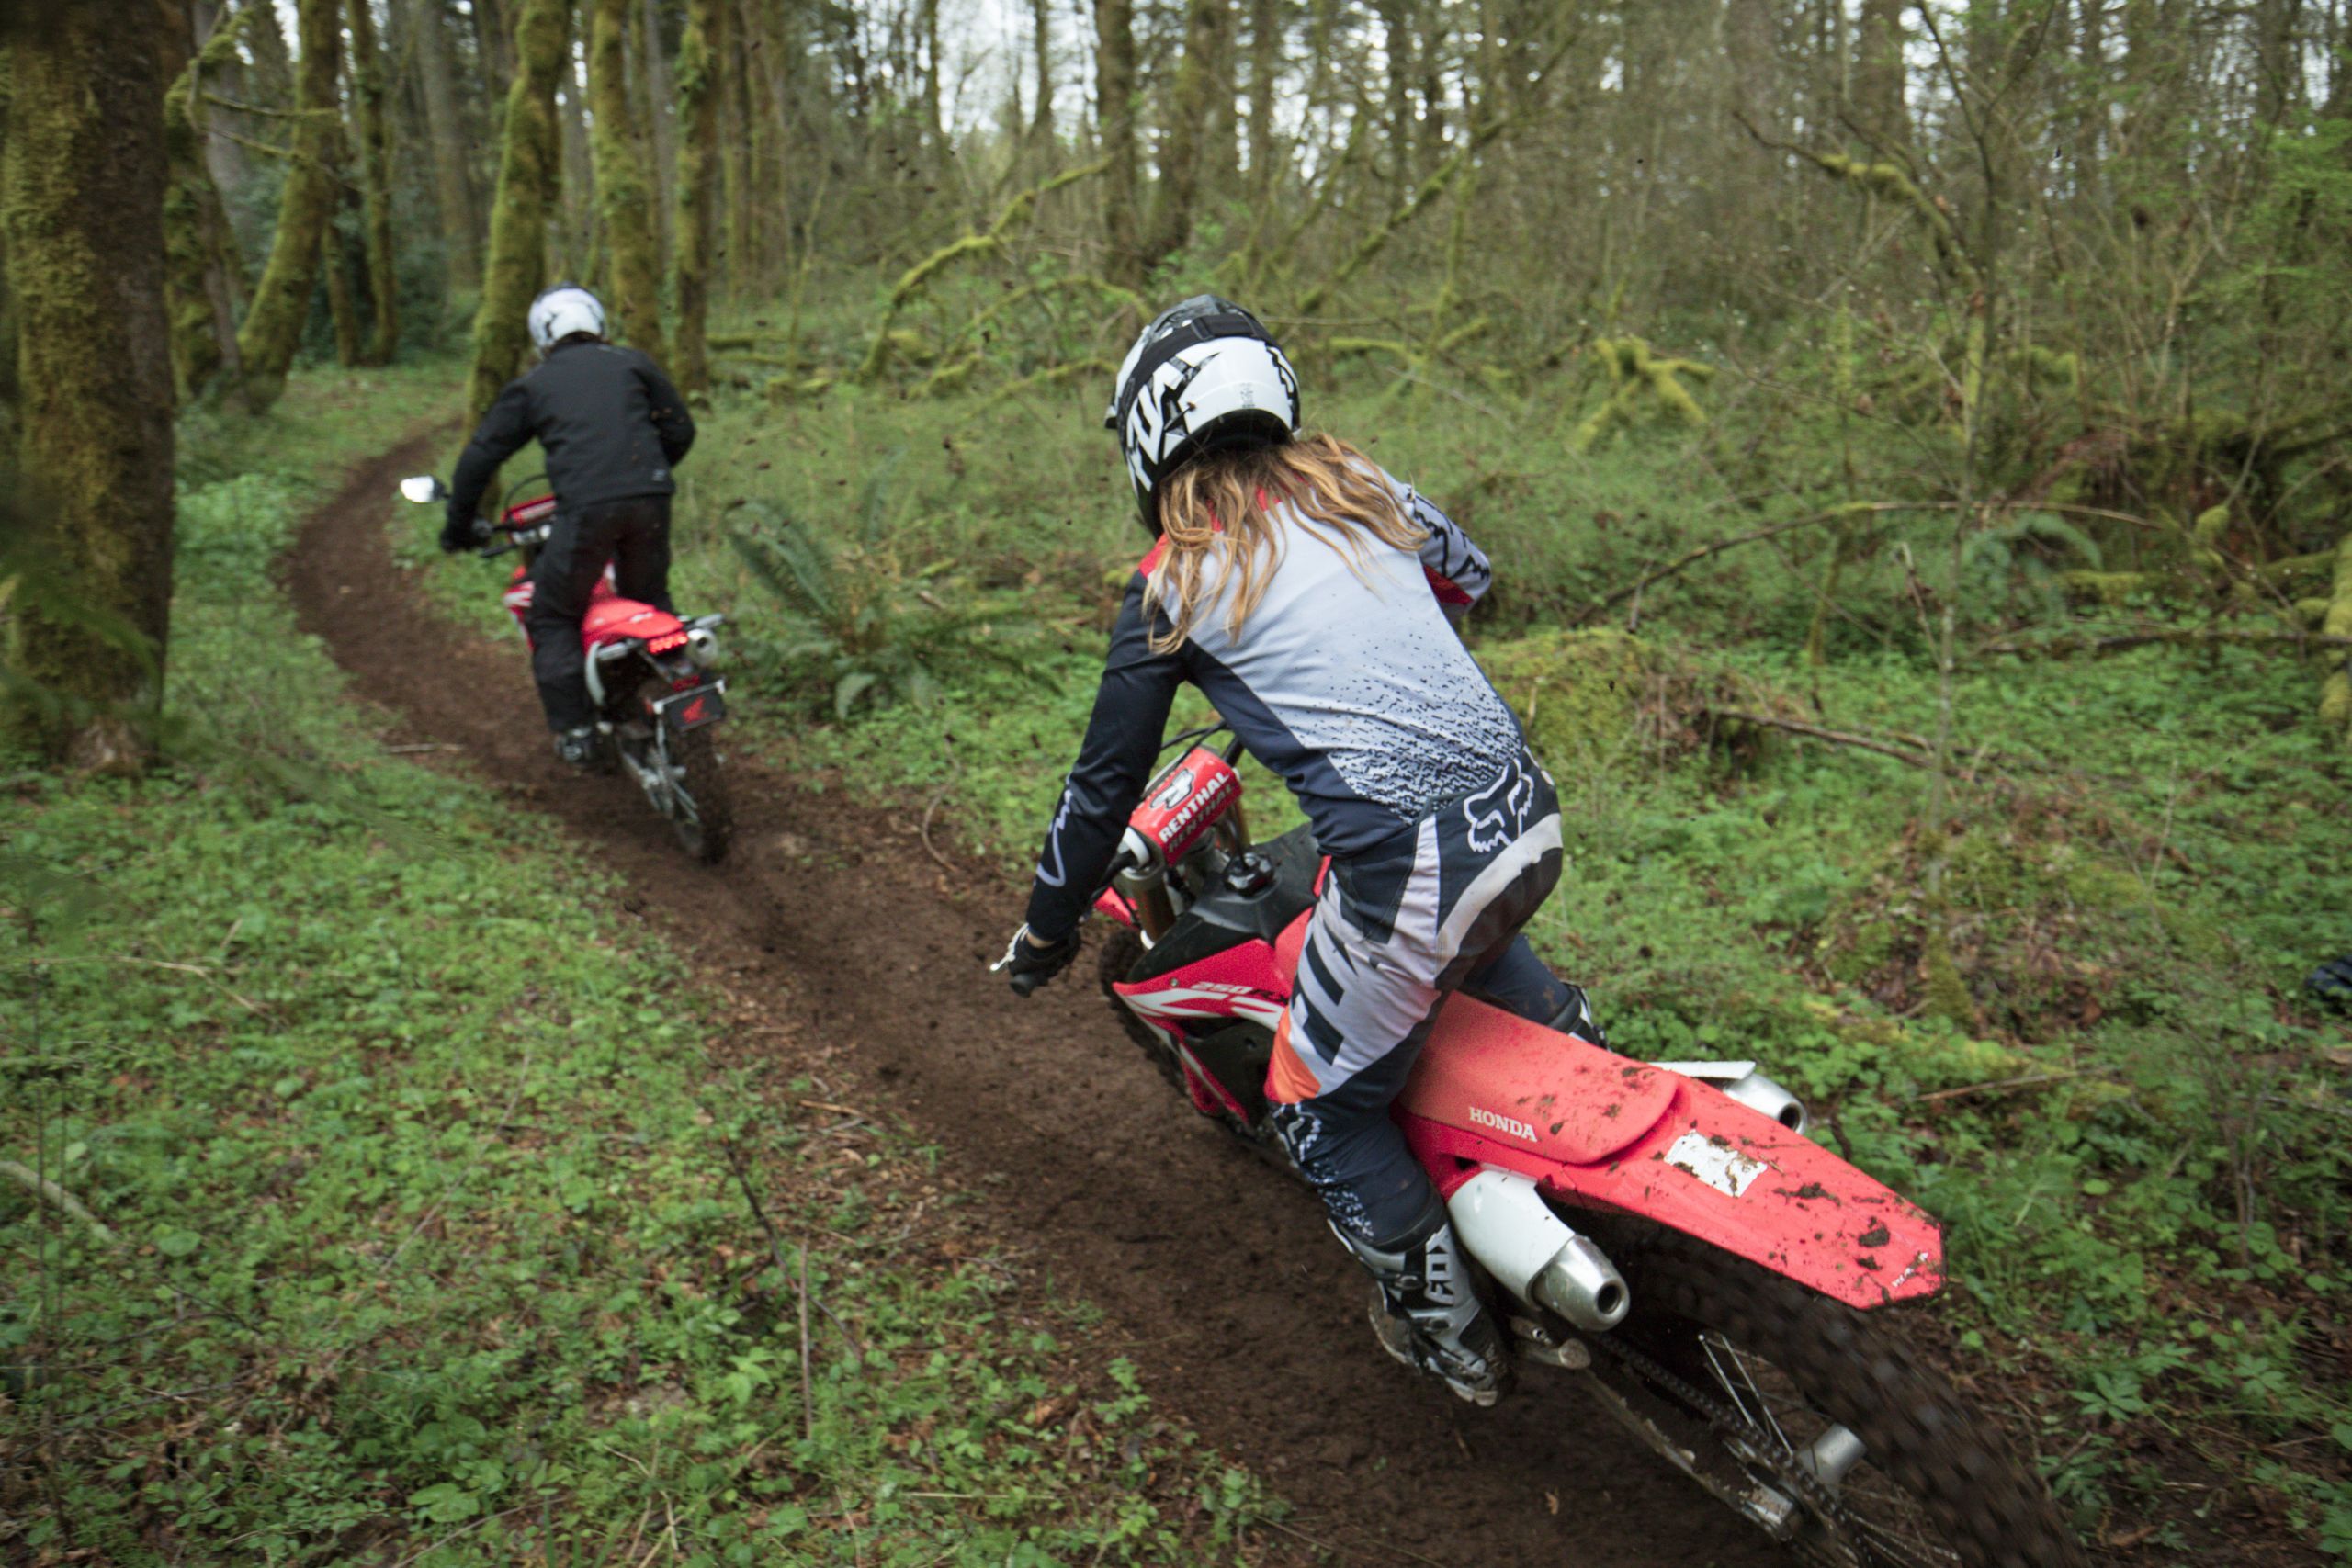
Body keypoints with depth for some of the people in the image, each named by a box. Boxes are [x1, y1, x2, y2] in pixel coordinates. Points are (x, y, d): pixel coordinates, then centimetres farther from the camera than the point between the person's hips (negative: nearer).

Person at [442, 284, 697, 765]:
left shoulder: (532, 385, 16)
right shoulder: (632, 364, 19)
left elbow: (481, 454, 16)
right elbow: (680, 429, 19)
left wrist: (458, 525, 26)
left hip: (585, 509, -2)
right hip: (650, 500, 3)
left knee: (553, 617, 11)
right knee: (651, 603, 24)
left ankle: (574, 731, 5)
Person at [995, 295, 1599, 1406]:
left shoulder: (1175, 579, -1)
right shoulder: (1357, 484, 12)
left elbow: (1105, 783, 4)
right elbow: (1467, 575, 32)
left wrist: (1044, 933, 18)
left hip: (1407, 871, -6)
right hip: (1530, 814, 7)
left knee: (1323, 1110, 18)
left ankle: (1451, 1333, 28)